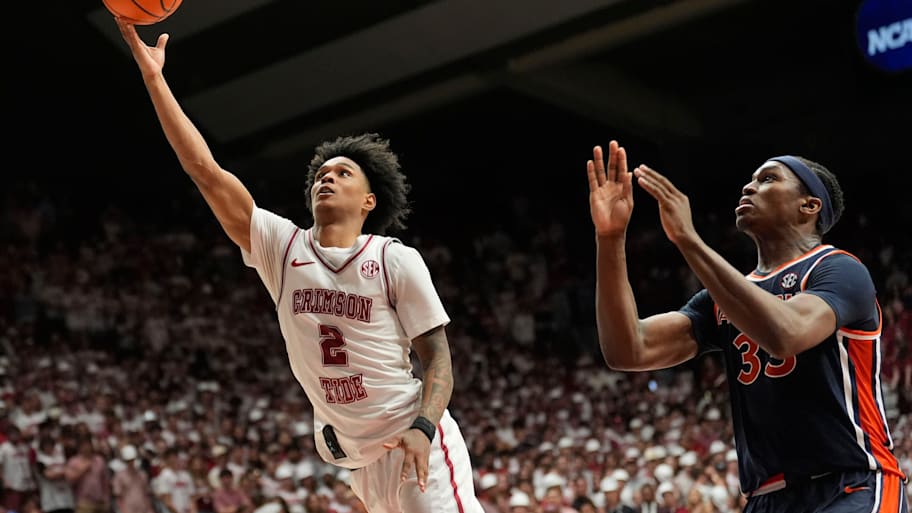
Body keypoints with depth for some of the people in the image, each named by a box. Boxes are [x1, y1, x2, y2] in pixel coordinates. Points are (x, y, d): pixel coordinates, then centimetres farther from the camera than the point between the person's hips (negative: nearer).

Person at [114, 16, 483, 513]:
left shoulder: (397, 260, -6)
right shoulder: (282, 246, 1)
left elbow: (436, 355, -4)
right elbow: (205, 171, -4)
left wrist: (423, 428, -22)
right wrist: (153, 76, -9)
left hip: (414, 441, -4)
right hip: (358, 456, 4)